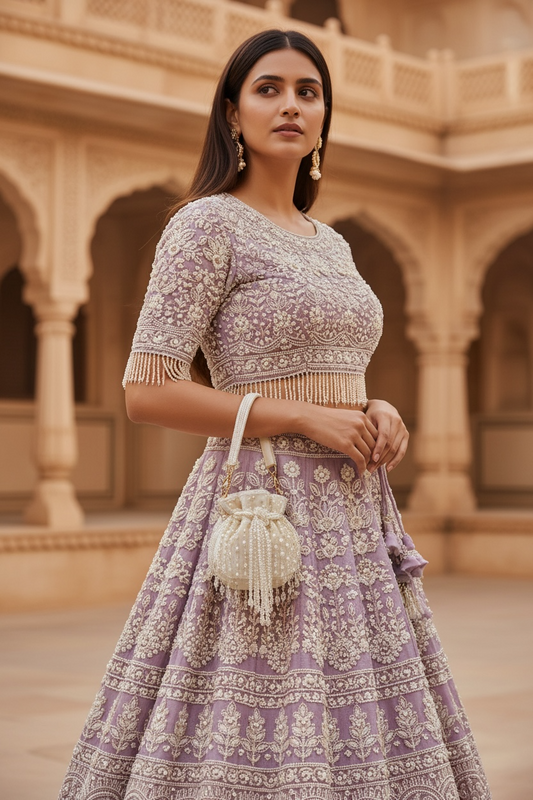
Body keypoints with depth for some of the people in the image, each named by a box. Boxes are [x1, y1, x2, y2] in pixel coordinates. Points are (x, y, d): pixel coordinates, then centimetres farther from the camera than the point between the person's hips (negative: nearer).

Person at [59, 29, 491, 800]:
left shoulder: (330, 243, 16)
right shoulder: (207, 225, -6)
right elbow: (147, 392, -13)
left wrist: (379, 412, 1)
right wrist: (304, 419, -14)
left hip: (356, 515, 8)